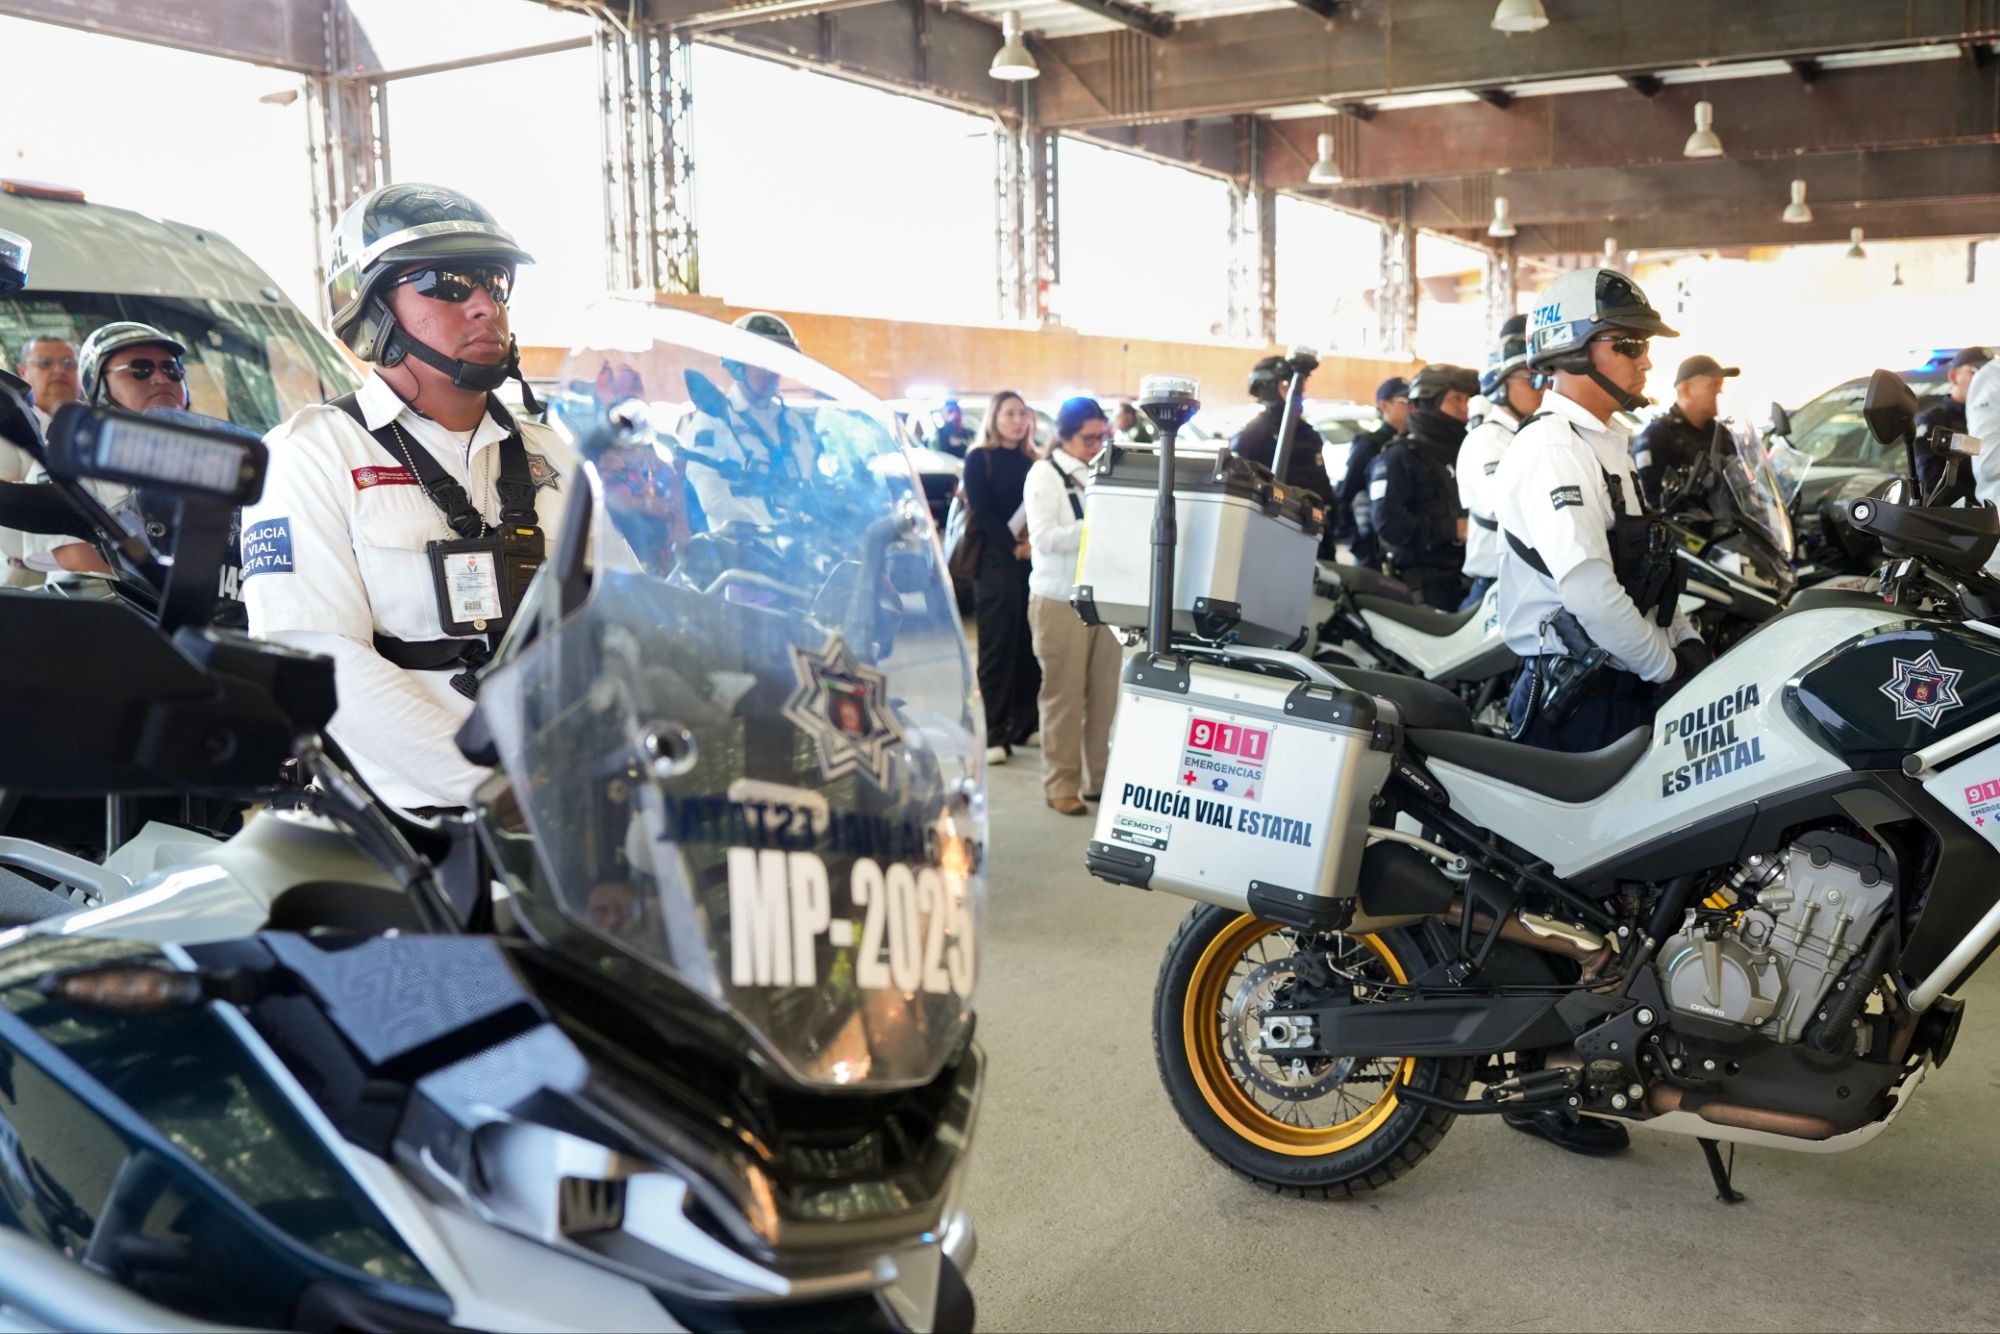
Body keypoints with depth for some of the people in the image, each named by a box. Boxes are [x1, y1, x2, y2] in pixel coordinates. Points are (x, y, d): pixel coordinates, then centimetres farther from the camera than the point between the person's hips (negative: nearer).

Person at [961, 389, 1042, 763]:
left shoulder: (1031, 462, 15)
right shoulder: (979, 459, 3)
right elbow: (981, 511, -6)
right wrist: (1014, 547, -14)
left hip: (1032, 562, 5)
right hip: (996, 563, -5)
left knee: (1029, 646, 5)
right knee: (997, 647, -5)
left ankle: (1023, 724, 14)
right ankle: (994, 734, -4)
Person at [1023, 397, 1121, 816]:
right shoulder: (1044, 475, -3)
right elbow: (1044, 537, -14)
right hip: (1059, 601, -5)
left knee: (1103, 693, 8)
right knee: (1063, 695, 0)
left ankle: (1097, 778, 19)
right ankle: (1061, 784, 8)